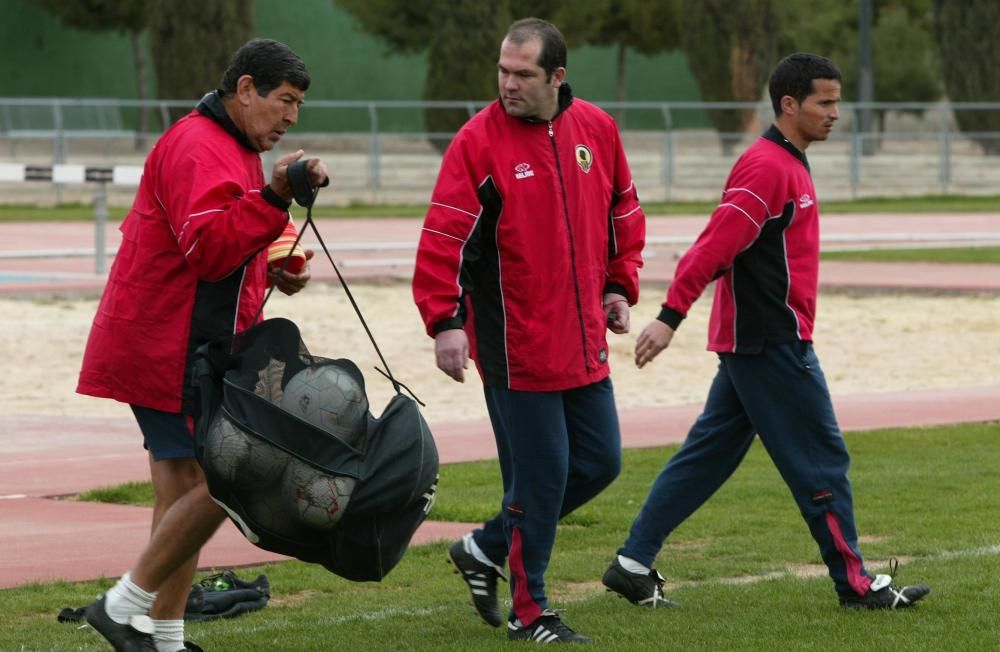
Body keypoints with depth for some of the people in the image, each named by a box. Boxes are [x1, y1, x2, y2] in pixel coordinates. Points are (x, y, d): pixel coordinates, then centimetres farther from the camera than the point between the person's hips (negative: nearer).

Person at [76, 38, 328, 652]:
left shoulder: (233, 148, 21)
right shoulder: (198, 149, -15)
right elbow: (208, 247, -27)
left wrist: (269, 273, 12)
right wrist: (274, 198, -34)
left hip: (188, 353, 11)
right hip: (172, 353, -11)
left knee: (184, 495, 10)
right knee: (220, 483, -12)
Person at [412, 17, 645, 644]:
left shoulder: (596, 129, 4)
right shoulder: (479, 140, -12)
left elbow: (624, 210, 18)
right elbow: (445, 235, -16)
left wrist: (619, 286, 10)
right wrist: (445, 321, -24)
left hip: (584, 344, 6)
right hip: (516, 348, -6)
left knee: (599, 461, 12)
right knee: (540, 477, -2)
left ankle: (488, 548, 28)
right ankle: (530, 612, 14)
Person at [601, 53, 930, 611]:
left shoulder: (787, 165, 16)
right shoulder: (768, 167, -15)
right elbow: (715, 244, -21)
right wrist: (671, 317, -26)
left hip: (753, 341, 10)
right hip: (773, 341, -10)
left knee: (709, 455, 11)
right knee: (823, 460, -2)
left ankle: (634, 564, 12)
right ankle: (854, 583, 6)